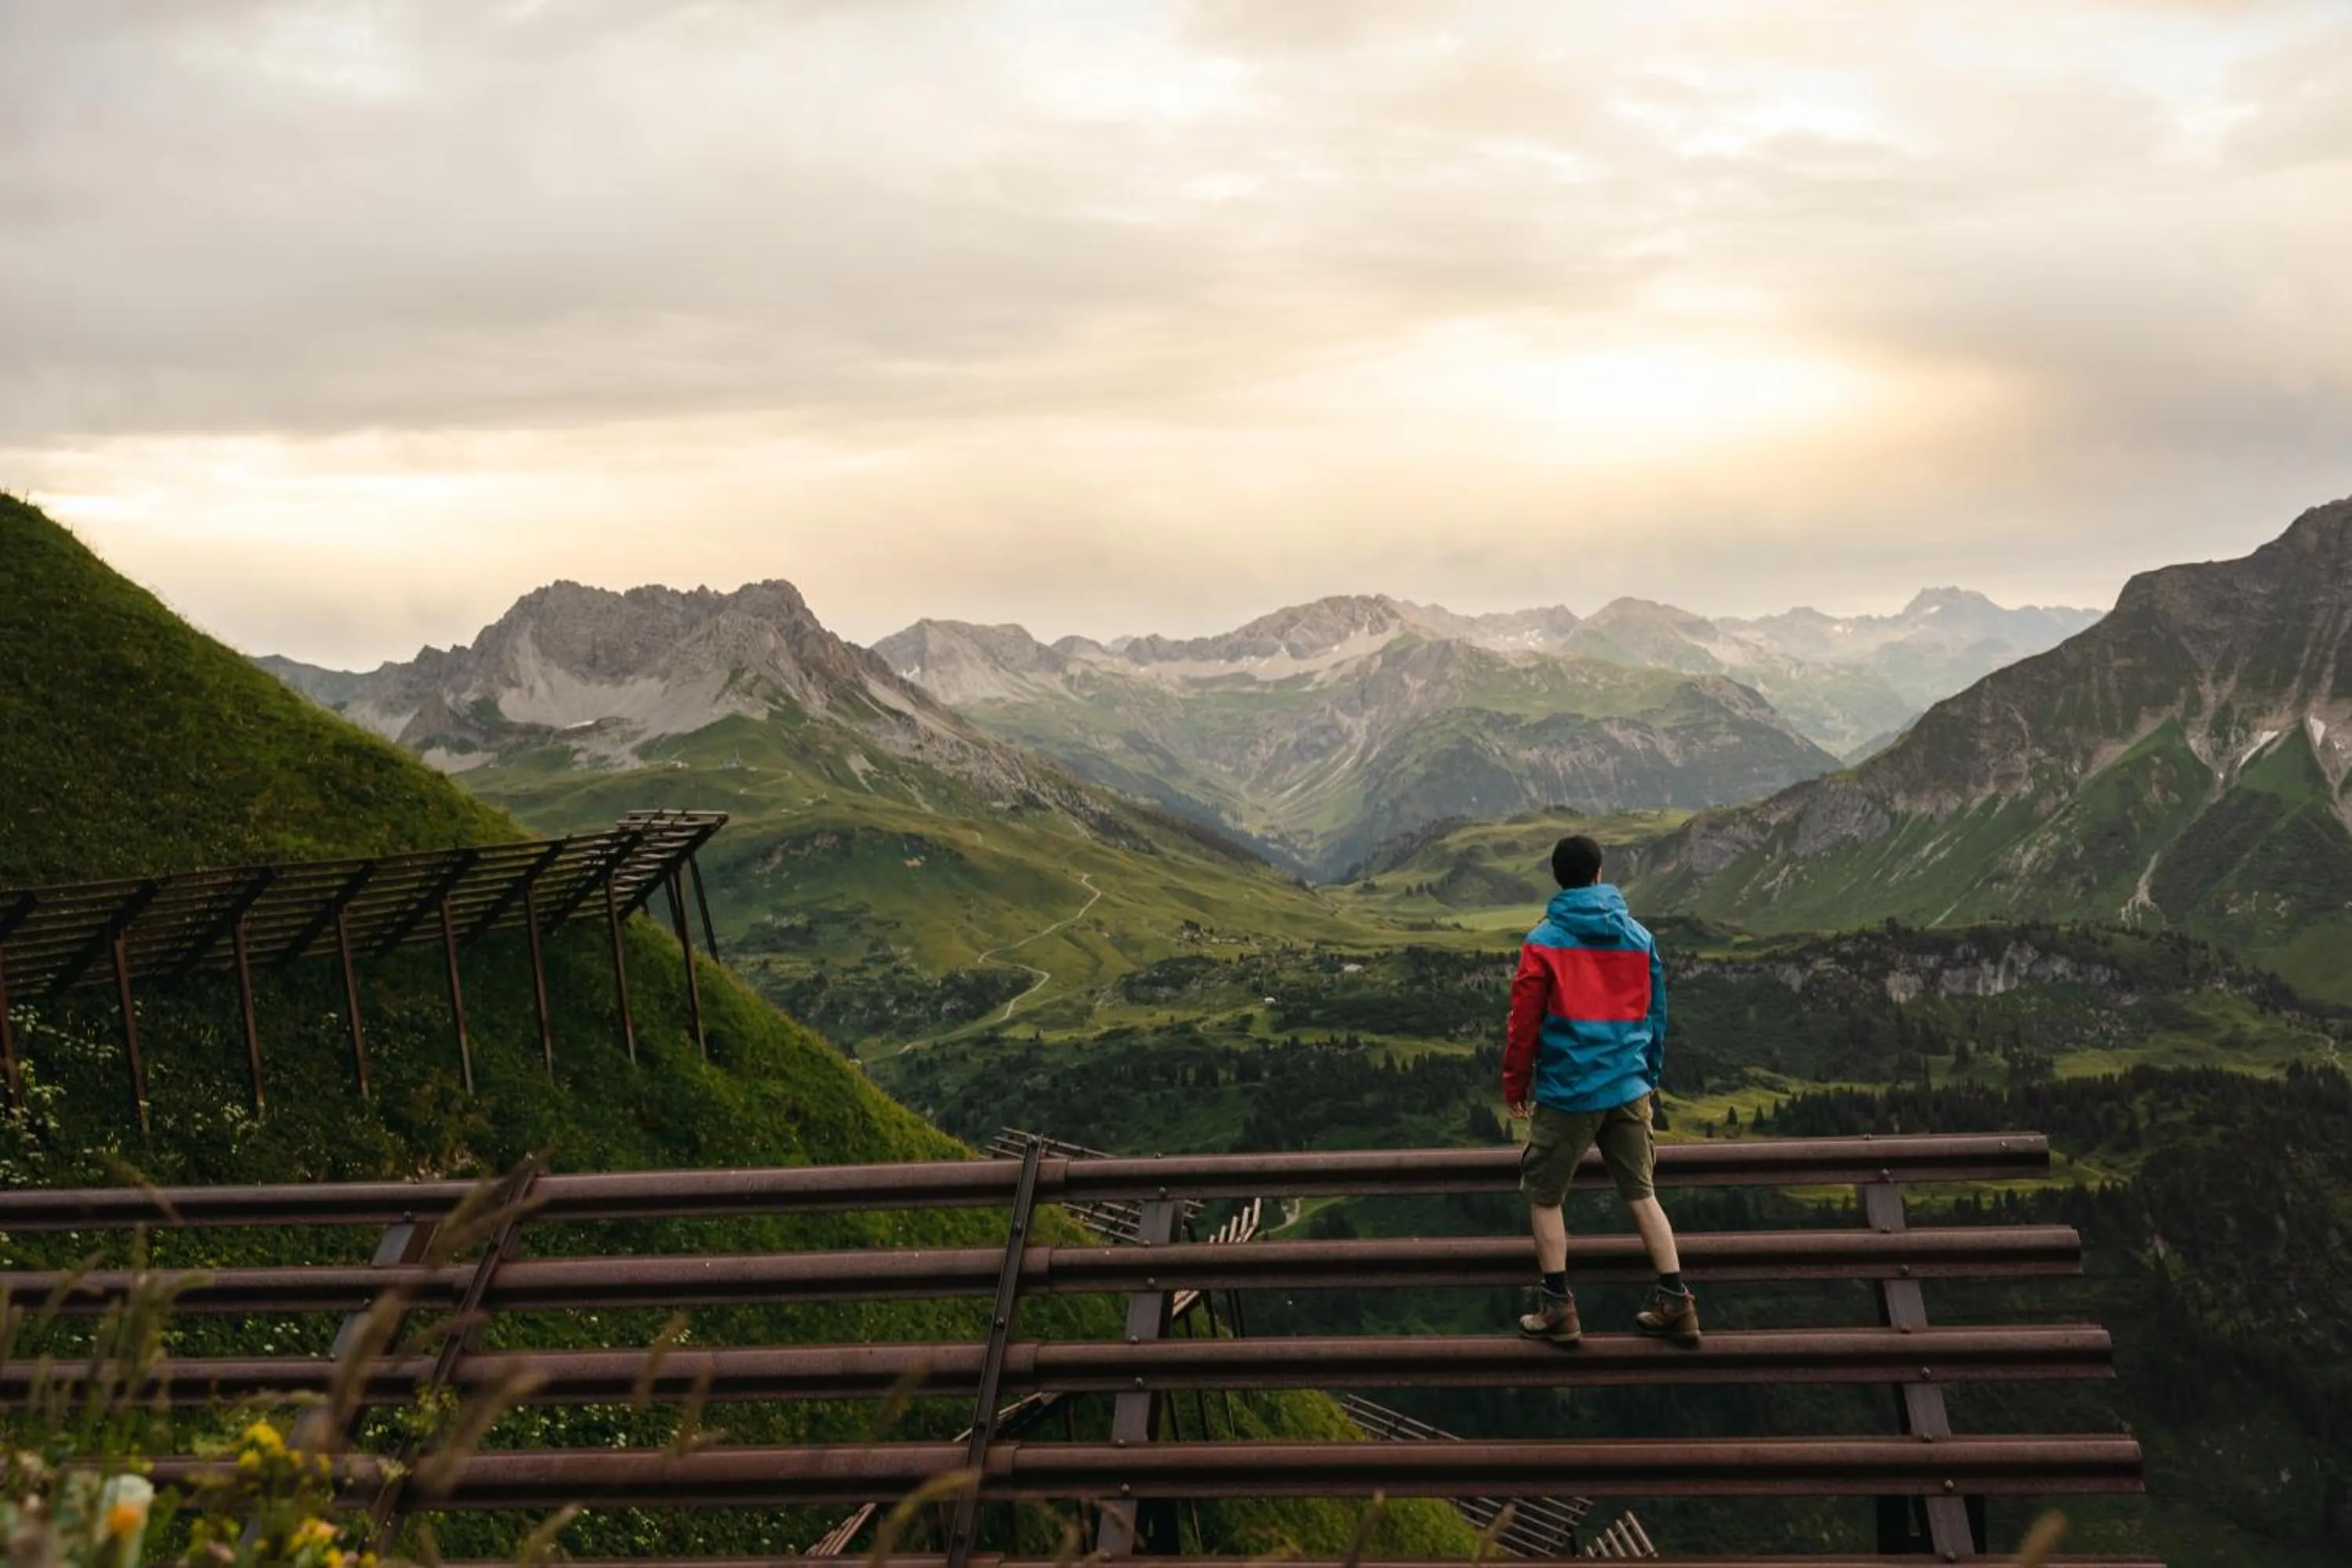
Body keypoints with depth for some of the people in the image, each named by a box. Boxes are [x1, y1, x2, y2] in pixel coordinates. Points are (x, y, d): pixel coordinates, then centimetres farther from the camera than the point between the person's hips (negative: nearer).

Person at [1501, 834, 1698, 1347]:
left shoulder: (1543, 943, -8)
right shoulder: (1639, 938, 4)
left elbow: (1525, 1022, -7)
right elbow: (1655, 1015, 11)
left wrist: (1515, 1085, 5)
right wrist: (1650, 1078, 23)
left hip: (1566, 1092, -4)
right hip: (1629, 1089, 4)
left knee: (1544, 1196, 9)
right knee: (1641, 1193, 13)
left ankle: (1559, 1309, 8)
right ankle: (1676, 1304, 12)